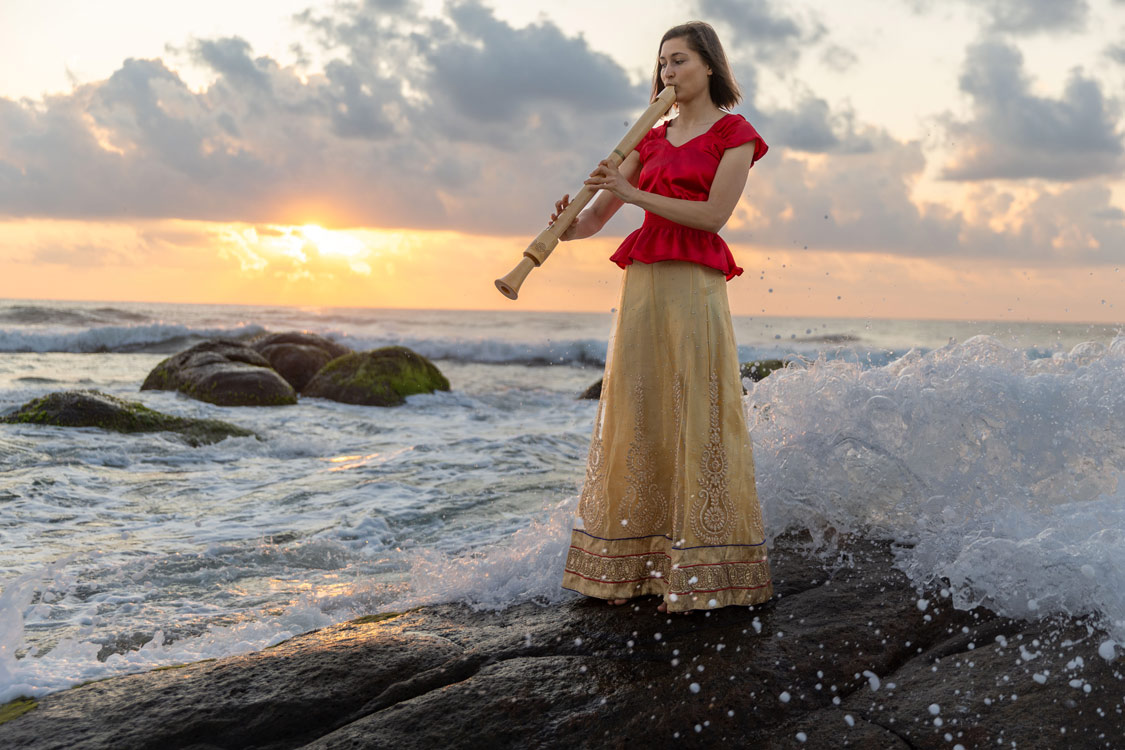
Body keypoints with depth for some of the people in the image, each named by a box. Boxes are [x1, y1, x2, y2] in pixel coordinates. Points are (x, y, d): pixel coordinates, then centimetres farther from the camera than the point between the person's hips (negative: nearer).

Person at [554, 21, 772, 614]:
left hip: (695, 284, -5)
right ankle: (629, 565, 8)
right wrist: (569, 226, -9)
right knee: (634, 416, 2)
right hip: (641, 284, 5)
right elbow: (596, 217, 14)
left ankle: (700, 574, -2)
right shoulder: (651, 140, 20)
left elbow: (713, 214, -8)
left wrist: (634, 193, -12)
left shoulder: (735, 133, 6)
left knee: (696, 417, -7)